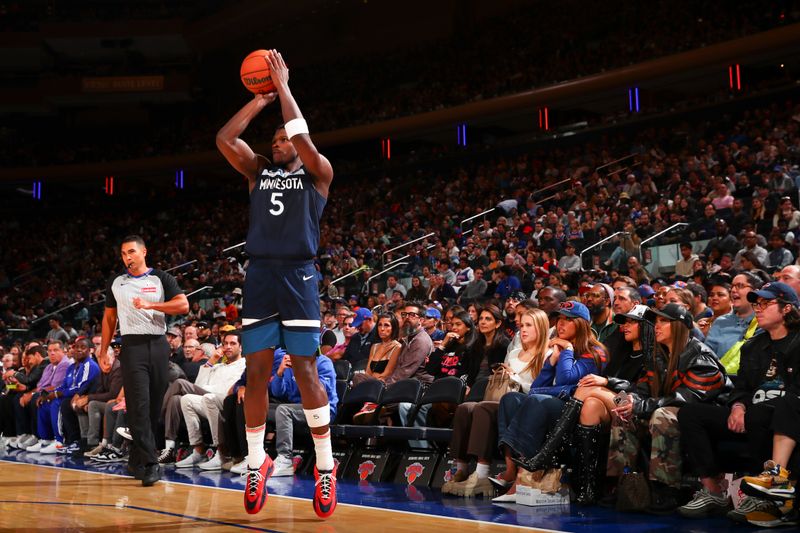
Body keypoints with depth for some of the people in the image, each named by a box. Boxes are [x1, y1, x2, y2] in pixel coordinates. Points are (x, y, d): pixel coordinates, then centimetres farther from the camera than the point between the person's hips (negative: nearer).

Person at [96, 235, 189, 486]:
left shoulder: (161, 279, 6)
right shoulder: (116, 282, 13)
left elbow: (183, 305, -6)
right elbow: (109, 317, 19)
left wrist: (151, 305, -14)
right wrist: (103, 351, 12)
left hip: (158, 345, 1)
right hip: (132, 346, 0)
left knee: (154, 406, 3)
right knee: (139, 406, -13)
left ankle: (137, 460, 16)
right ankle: (150, 463, -17)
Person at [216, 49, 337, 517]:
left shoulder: (318, 173, 5)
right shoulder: (259, 172, 16)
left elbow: (304, 141, -15)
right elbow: (224, 139, 3)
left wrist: (283, 88, -8)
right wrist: (259, 101, 2)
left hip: (298, 277, -4)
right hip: (259, 277, 4)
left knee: (306, 371, -4)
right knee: (257, 373, 3)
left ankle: (326, 466, 5)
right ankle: (257, 463, 13)